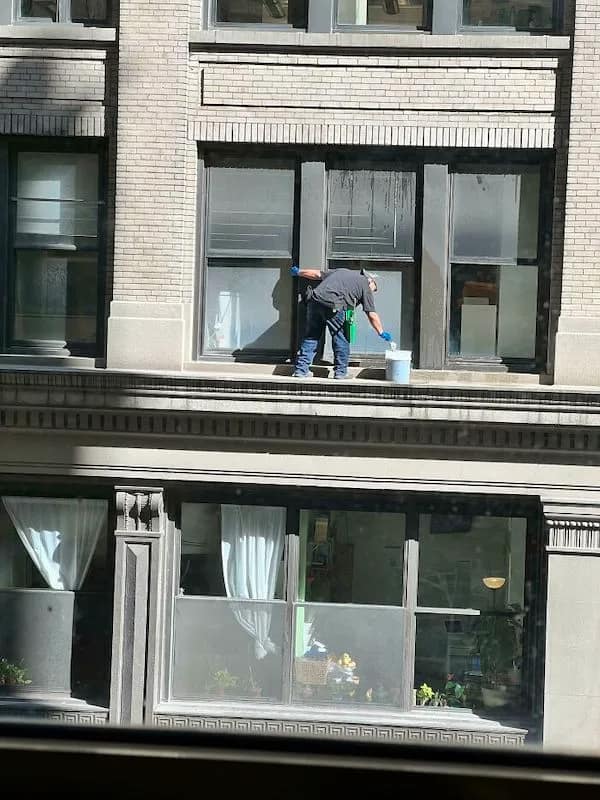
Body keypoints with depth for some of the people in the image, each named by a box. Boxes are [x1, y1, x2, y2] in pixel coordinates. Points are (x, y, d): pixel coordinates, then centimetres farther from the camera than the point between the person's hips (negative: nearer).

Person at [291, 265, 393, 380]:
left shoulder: (341, 271, 31)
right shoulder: (365, 285, 15)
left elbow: (317, 274, 33)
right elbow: (372, 315, 12)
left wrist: (298, 272, 48)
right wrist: (381, 333, 22)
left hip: (314, 300, 6)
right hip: (333, 306, -6)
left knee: (311, 336, 14)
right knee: (341, 339, 11)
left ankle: (301, 370, 14)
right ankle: (340, 372, 16)